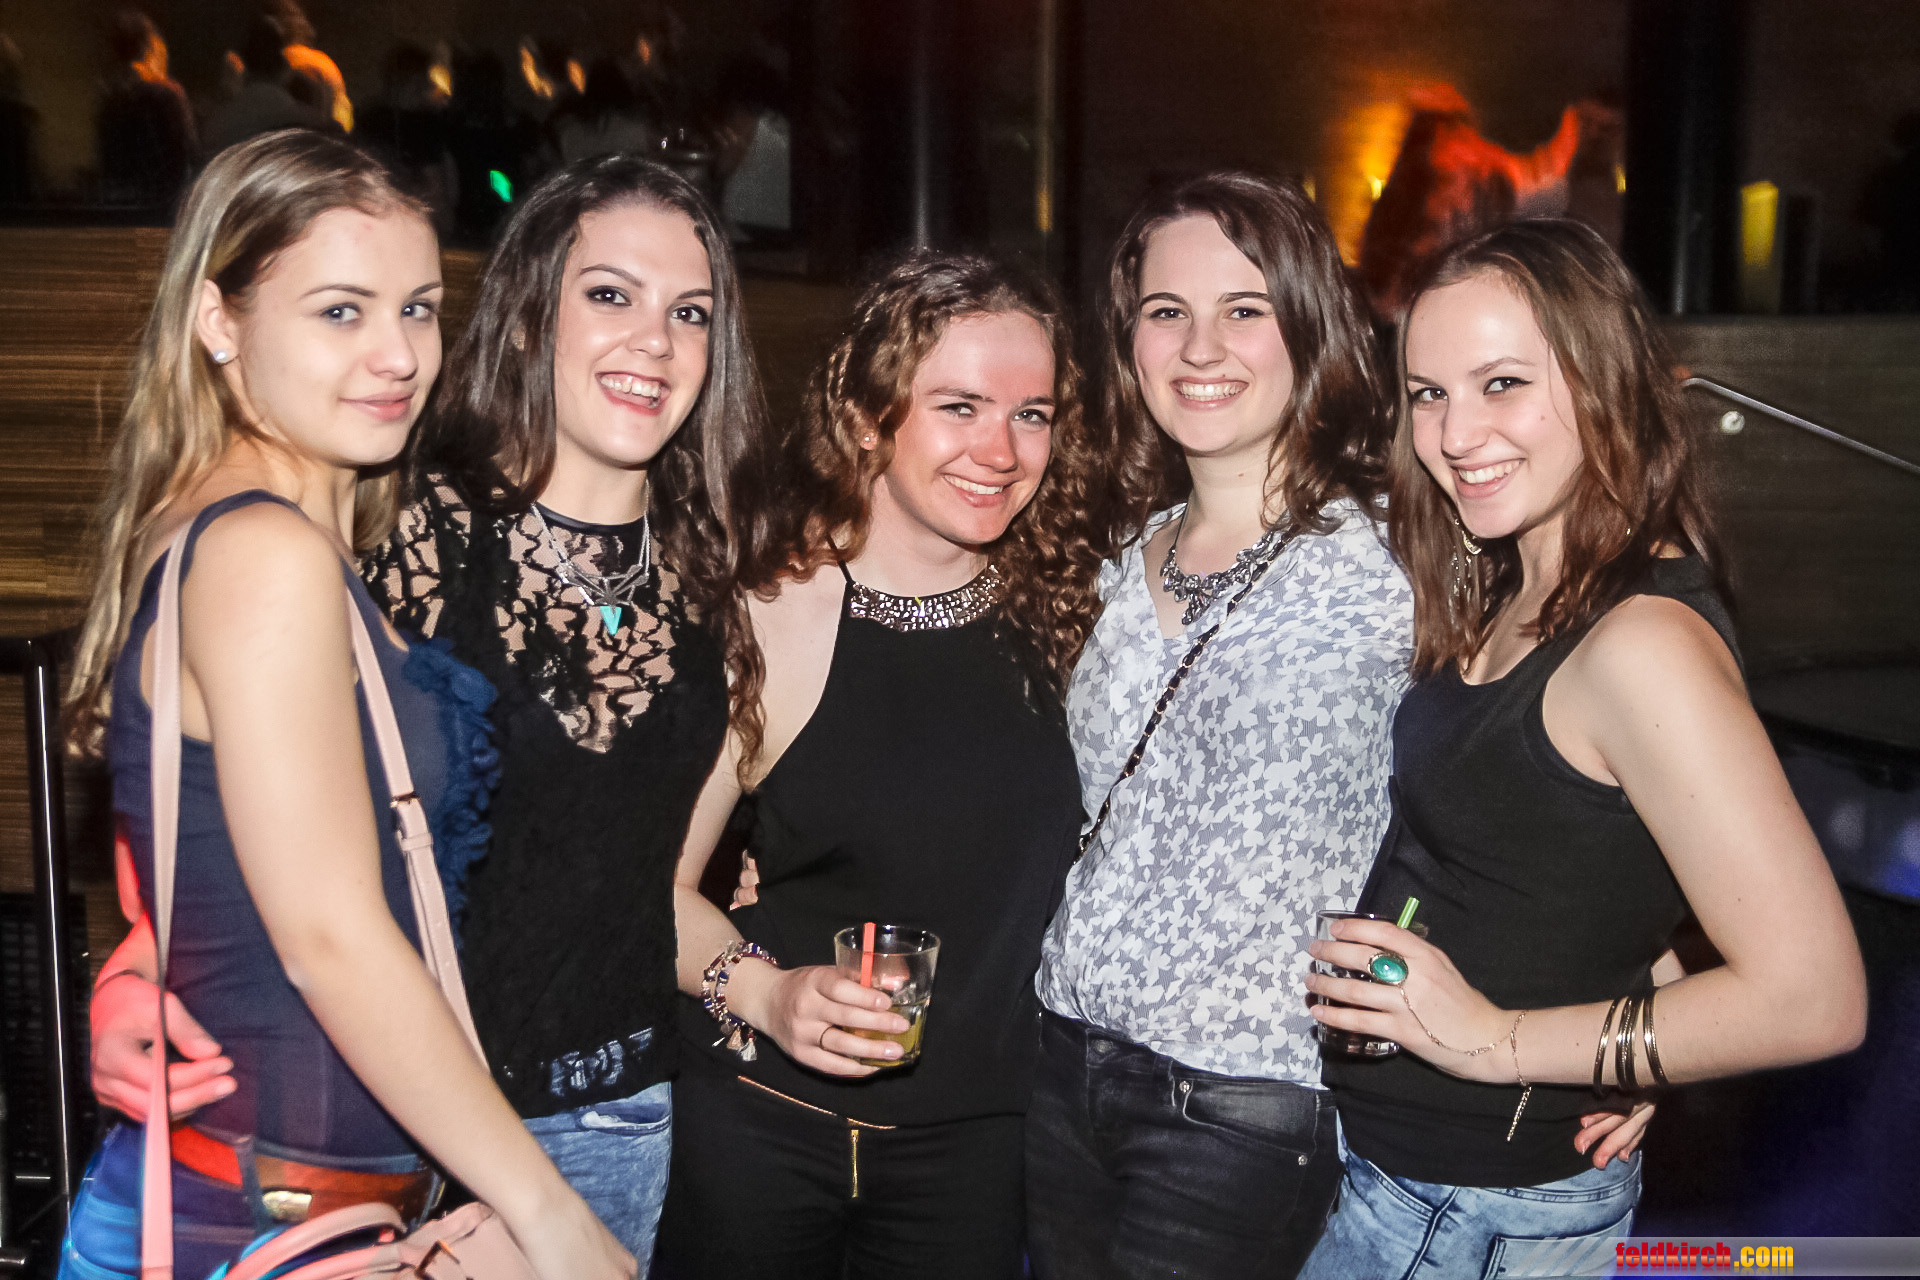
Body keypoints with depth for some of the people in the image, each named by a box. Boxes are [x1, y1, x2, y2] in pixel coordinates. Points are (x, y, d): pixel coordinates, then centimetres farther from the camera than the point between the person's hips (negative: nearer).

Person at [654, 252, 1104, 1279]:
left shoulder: (1056, 610, -1)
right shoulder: (773, 620, -12)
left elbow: (1047, 860, 8)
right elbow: (659, 883, -8)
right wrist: (763, 991, -24)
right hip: (761, 1125, -3)